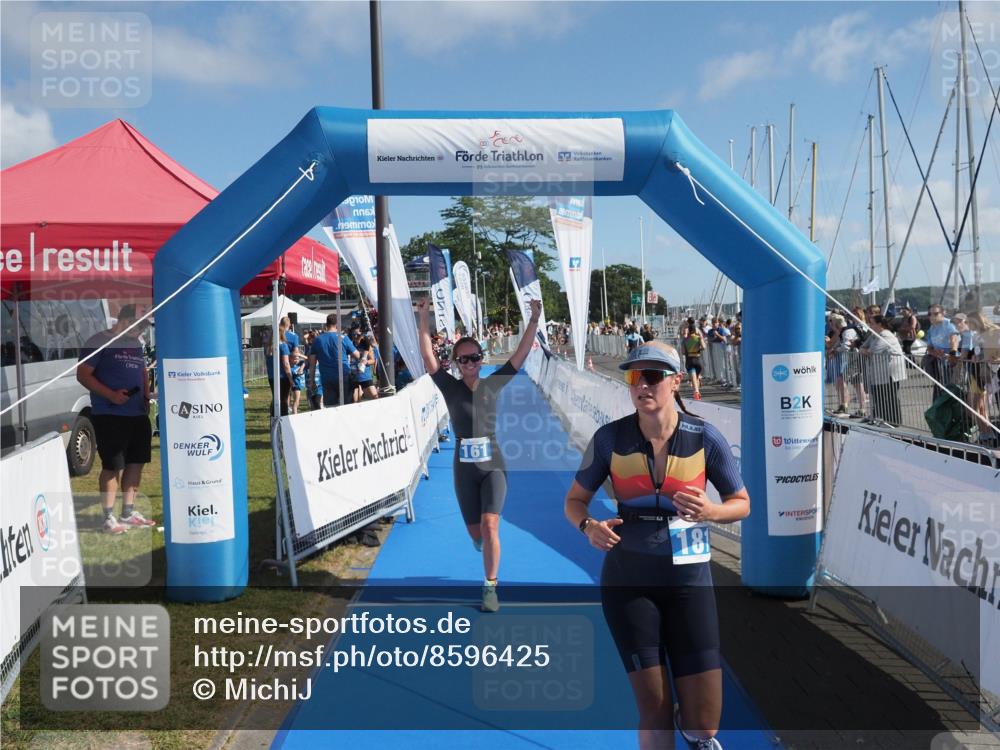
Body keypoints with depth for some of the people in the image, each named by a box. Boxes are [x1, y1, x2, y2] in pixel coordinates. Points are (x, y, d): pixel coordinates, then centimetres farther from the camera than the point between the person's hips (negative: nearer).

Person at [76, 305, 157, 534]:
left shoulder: (136, 344, 17)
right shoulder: (99, 342, -6)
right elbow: (83, 374, -10)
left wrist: (146, 398, 10)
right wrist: (111, 395, -20)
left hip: (138, 414, 8)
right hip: (110, 416, -8)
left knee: (136, 463, 11)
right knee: (112, 466, -5)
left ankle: (128, 512, 22)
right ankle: (109, 518, 3)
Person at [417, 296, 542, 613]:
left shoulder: (493, 384, 1)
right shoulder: (451, 387, -1)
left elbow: (521, 353, -3)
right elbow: (427, 356, -11)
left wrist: (534, 319, -12)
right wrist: (424, 317, -19)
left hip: (493, 466, -1)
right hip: (465, 469, 1)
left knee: (490, 525, -16)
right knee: (476, 532, 12)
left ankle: (490, 587, -2)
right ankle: (482, 540, 51)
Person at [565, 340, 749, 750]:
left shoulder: (704, 437, -9)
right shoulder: (610, 438, -8)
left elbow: (741, 503, 3)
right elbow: (574, 500, 3)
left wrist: (710, 512, -20)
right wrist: (589, 526, -20)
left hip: (688, 578, 0)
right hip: (628, 581, 0)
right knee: (655, 716, 3)